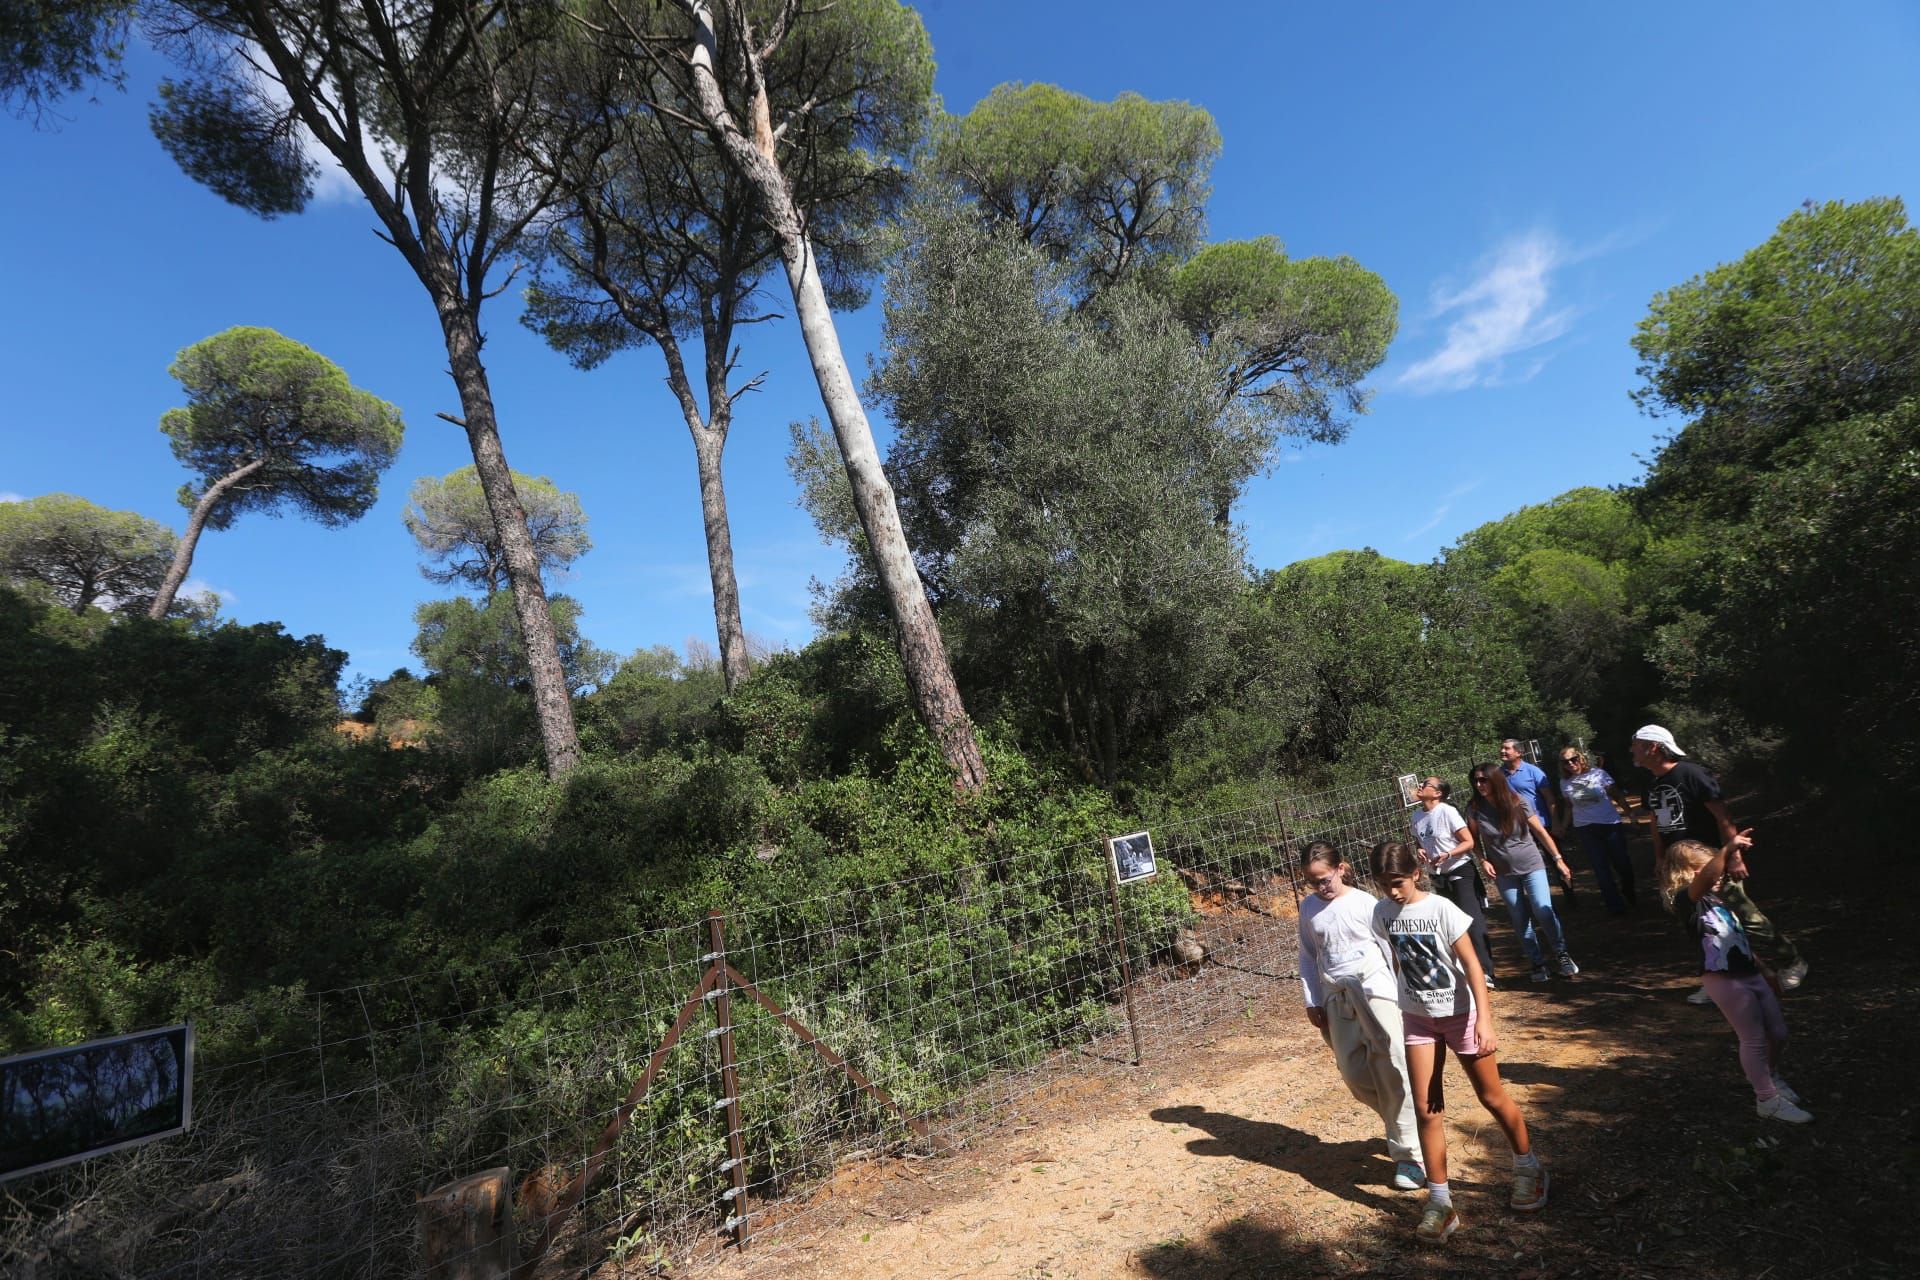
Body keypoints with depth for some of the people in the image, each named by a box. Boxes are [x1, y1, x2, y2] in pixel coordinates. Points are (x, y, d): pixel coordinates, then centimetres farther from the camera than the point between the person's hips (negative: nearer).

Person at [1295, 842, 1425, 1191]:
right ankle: (1400, 1126, 31)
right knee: (1355, 1075, 6)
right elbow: (1308, 957, 10)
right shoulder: (1308, 908, 4)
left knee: (1392, 1072, -6)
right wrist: (1312, 1001, 8)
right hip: (1336, 998, 4)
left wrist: (1403, 994, -2)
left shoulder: (1364, 903, -8)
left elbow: (1389, 949, -2)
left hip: (1374, 989, -4)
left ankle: (1409, 1154, 5)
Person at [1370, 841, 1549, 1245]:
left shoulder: (1441, 909, -20)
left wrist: (1484, 1019, -26)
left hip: (1460, 1013, -3)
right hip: (1417, 1018, 3)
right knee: (1426, 1109, 1)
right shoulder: (1382, 915, -7)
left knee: (1492, 1097, 14)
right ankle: (1439, 1201, 12)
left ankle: (1528, 1168, 40)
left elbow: (1471, 965, -20)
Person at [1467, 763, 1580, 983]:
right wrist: (1484, 861, -6)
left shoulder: (1517, 802, -11)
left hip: (1531, 865, -1)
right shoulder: (1475, 808, -9)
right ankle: (1538, 963, 19)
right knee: (1520, 921, 4)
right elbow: (1475, 838, 5)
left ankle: (1561, 954, 6)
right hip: (1503, 873, 1)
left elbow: (1540, 832, -3)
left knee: (1543, 911, -14)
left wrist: (1558, 859, -2)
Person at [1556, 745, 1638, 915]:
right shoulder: (1564, 782, 1)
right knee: (1601, 869, 7)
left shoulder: (1597, 773, -5)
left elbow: (1617, 795, -2)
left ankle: (1631, 897, 34)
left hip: (1610, 824, -2)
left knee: (1622, 862, 9)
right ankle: (1616, 906, 18)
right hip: (1585, 829, 2)